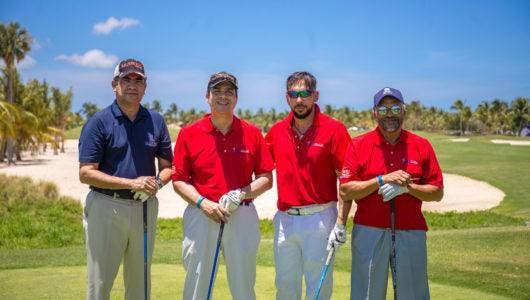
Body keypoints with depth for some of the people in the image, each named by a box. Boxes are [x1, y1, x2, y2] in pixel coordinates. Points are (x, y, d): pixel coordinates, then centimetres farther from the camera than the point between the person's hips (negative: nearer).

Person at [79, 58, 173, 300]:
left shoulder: (156, 121, 7)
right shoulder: (98, 122, -5)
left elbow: (167, 166, 11)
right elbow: (86, 173, -10)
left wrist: (156, 183, -12)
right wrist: (132, 183, -18)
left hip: (145, 207, 4)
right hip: (107, 207, -4)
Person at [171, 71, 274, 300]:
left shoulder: (252, 134, 4)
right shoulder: (189, 134, 2)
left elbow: (266, 179, 5)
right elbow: (179, 180, 3)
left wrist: (240, 195, -11)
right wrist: (203, 203, -12)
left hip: (242, 216, 1)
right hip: (200, 216, 0)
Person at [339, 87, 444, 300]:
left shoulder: (421, 146, 5)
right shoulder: (358, 145, 1)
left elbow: (437, 192, 4)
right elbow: (346, 190, -6)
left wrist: (407, 187, -13)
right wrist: (382, 180, -15)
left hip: (411, 233, 1)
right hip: (369, 232, -1)